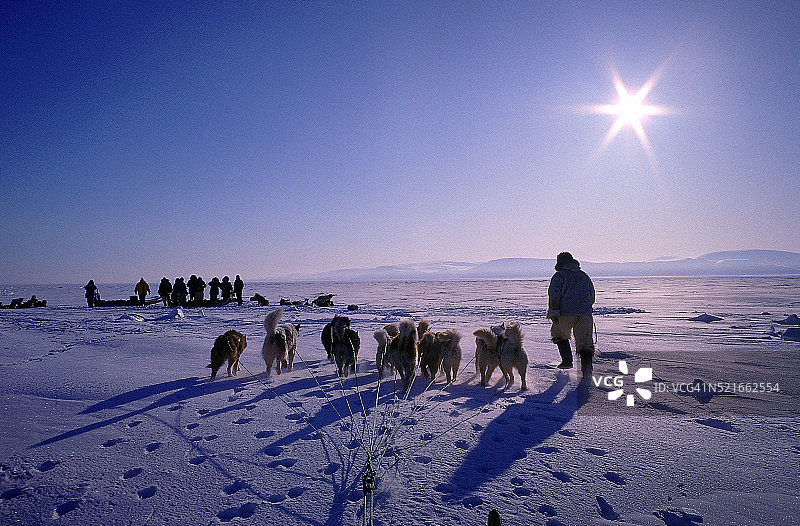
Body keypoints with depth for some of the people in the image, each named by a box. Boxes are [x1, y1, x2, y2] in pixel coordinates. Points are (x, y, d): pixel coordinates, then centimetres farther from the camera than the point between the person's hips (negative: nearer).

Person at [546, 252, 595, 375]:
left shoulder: (559, 275, 4)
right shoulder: (584, 276, 20)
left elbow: (554, 294, -8)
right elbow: (592, 296, 25)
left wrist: (553, 313, -11)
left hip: (566, 312, -3)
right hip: (585, 313, 3)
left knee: (559, 333, 21)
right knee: (585, 341, 3)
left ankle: (567, 360, 16)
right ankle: (586, 366, -13)